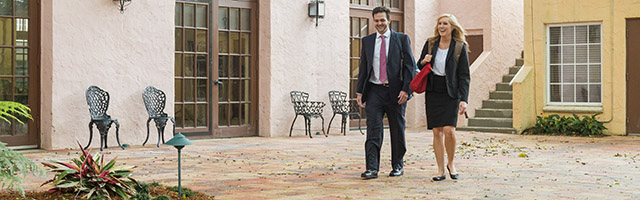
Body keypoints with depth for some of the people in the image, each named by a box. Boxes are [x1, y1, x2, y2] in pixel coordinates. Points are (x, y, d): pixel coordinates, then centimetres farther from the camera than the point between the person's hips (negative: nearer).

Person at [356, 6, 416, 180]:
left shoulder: (402, 39, 2)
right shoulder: (367, 41, 10)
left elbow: (410, 66, -1)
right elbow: (363, 68, 13)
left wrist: (406, 89, -10)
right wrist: (360, 91, 7)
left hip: (395, 91, -1)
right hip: (374, 91, 1)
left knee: (397, 130, 8)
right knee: (373, 130, -7)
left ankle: (398, 166, 22)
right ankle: (372, 168, -7)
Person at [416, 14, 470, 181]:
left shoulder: (460, 47, -2)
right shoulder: (430, 44, 7)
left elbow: (464, 76, -2)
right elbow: (419, 67, 17)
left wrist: (463, 100, -9)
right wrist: (423, 62, -7)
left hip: (451, 93, -3)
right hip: (433, 93, 3)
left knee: (449, 130, -14)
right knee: (437, 131, 0)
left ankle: (450, 163, 11)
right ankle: (441, 170, 7)